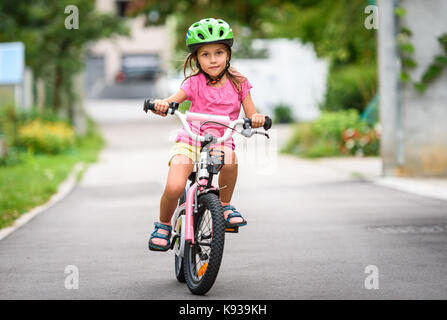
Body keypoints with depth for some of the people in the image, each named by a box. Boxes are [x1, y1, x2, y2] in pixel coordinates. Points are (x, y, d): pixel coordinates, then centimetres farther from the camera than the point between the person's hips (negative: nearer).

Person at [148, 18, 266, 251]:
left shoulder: (238, 83, 2)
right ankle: (163, 225, 9)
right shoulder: (195, 83, -4)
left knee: (229, 159, -36)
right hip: (190, 140, -1)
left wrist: (257, 118, -26)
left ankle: (225, 205, -8)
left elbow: (251, 116, -1)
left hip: (221, 141, 1)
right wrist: (161, 105, -43)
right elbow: (173, 100, -18)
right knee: (174, 188, -23)